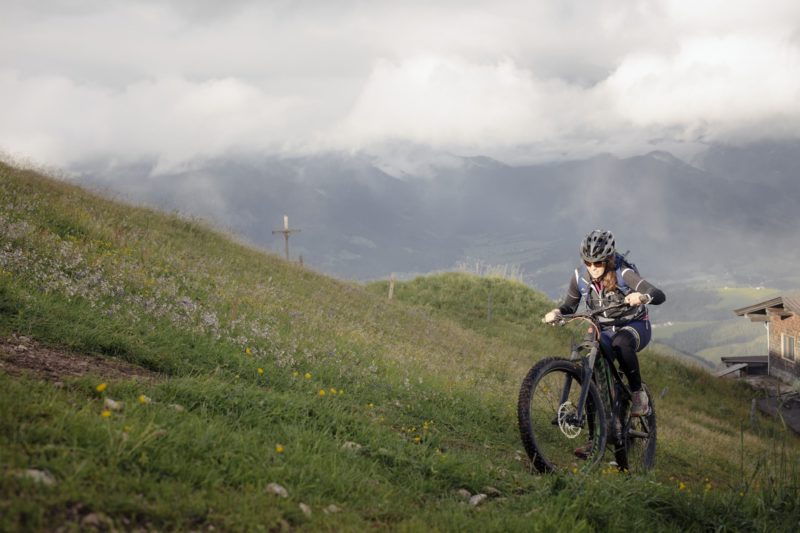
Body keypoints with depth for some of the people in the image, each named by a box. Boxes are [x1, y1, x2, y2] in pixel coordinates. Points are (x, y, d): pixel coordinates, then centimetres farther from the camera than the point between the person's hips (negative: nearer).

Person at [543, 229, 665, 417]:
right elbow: (570, 306, 3)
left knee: (621, 342, -39)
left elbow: (659, 296, -35)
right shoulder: (580, 277, -11)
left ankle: (638, 394, -22)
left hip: (635, 326, -4)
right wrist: (557, 312, -20)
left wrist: (642, 297, -58)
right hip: (605, 330, 4)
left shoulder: (623, 273, -24)